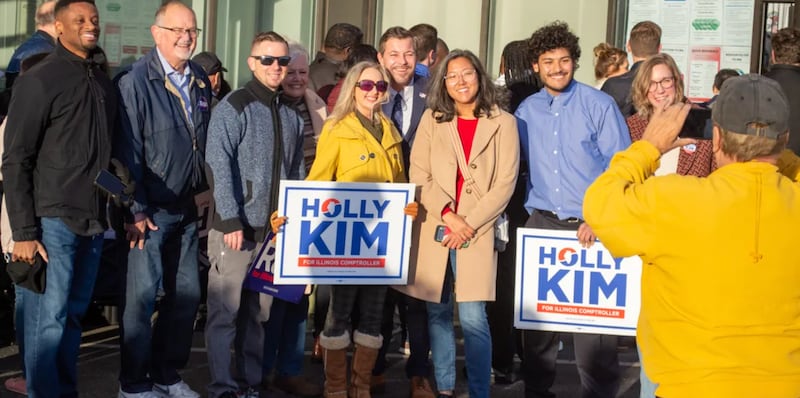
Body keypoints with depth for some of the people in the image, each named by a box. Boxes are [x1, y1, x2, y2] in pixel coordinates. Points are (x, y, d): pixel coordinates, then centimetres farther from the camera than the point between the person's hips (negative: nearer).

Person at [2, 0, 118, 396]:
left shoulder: (104, 82, 11)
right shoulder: (39, 80, -8)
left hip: (93, 221, 6)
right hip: (53, 219, -6)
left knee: (73, 316, 12)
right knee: (47, 320, -1)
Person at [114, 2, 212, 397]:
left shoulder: (201, 81, 8)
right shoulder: (135, 81, -11)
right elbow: (127, 150, -14)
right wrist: (136, 211, -15)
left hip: (187, 208, 7)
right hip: (150, 209, -6)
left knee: (187, 293, 12)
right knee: (143, 296, 0)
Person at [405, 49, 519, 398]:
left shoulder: (503, 123, 3)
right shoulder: (432, 120, 9)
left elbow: (505, 183, -3)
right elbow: (418, 176, 2)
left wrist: (469, 223, -10)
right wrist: (449, 215, -10)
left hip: (477, 233, -2)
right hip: (434, 230, 3)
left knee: (472, 318, -9)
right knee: (437, 314, 7)